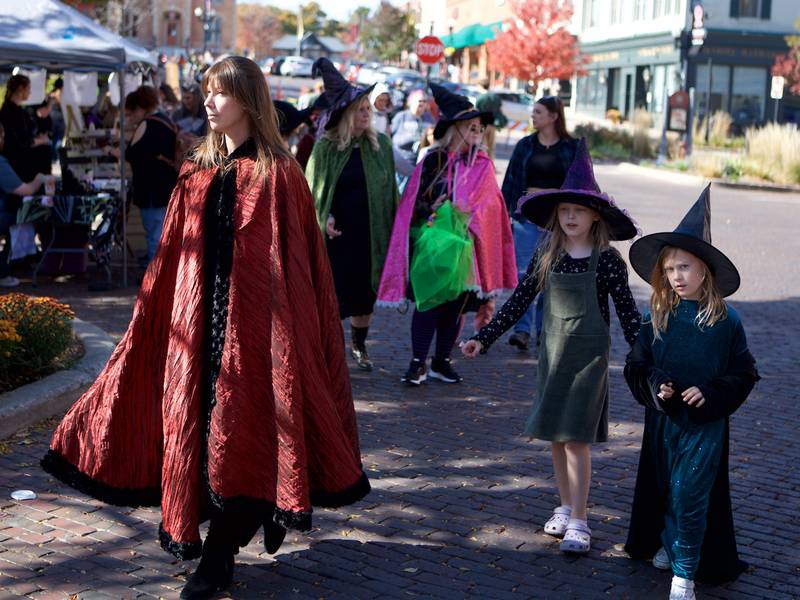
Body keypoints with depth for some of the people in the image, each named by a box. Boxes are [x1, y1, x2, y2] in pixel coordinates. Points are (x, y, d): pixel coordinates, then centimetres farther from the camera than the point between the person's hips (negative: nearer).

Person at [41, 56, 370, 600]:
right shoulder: (199, 171, 12)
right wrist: (152, 321, 11)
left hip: (251, 321, -5)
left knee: (235, 427, -3)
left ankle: (218, 556, 5)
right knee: (198, 423, 6)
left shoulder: (277, 173, -5)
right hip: (196, 318, 6)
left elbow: (295, 263, -7)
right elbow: (172, 257, 13)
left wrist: (285, 326, -12)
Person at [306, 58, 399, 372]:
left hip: (371, 234, 3)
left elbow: (390, 189, 8)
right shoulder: (326, 147, -3)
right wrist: (324, 217, -14)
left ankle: (359, 344, 34)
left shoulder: (381, 144, 4)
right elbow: (312, 188, 2)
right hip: (337, 235, -2)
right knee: (332, 295, -3)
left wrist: (393, 227, 4)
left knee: (365, 295, 12)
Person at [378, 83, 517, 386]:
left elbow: (487, 207, 4)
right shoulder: (433, 160, -1)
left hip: (464, 244, 3)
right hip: (431, 243, -3)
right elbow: (413, 202, 0)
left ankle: (441, 362, 20)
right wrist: (439, 210, -11)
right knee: (428, 301, -4)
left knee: (455, 304, 8)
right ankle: (418, 363, 5)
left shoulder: (483, 165, 5)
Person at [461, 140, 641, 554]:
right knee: (556, 437, 11)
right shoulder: (547, 255, 1)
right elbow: (519, 301, 6)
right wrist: (484, 338, 2)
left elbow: (628, 314, -5)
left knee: (576, 438, -8)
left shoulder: (607, 261, -10)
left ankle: (578, 523, -1)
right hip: (552, 353, 5)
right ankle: (565, 507, 27)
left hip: (589, 357, -4)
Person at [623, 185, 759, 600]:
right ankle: (668, 545, 42)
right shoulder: (657, 318, -2)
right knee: (664, 490, 18)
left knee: (690, 496, -5)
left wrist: (710, 393, -15)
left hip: (705, 423, -3)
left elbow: (744, 373, -2)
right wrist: (654, 387, -14)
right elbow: (637, 366, 5)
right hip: (662, 419, 3)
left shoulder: (725, 321, -8)